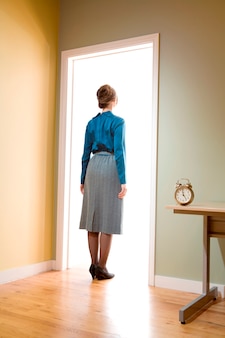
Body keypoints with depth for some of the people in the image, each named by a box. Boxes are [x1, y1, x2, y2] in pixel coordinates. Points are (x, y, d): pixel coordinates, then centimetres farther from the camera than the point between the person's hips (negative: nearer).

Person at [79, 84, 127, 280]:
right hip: (111, 169, -6)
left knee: (93, 219, 9)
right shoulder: (118, 122, -6)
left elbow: (86, 153, 11)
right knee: (108, 220, 0)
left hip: (93, 168, 6)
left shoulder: (92, 123, 10)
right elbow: (119, 152, -14)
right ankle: (101, 268, 6)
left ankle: (94, 265, 16)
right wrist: (123, 181, -14)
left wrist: (83, 179, 17)